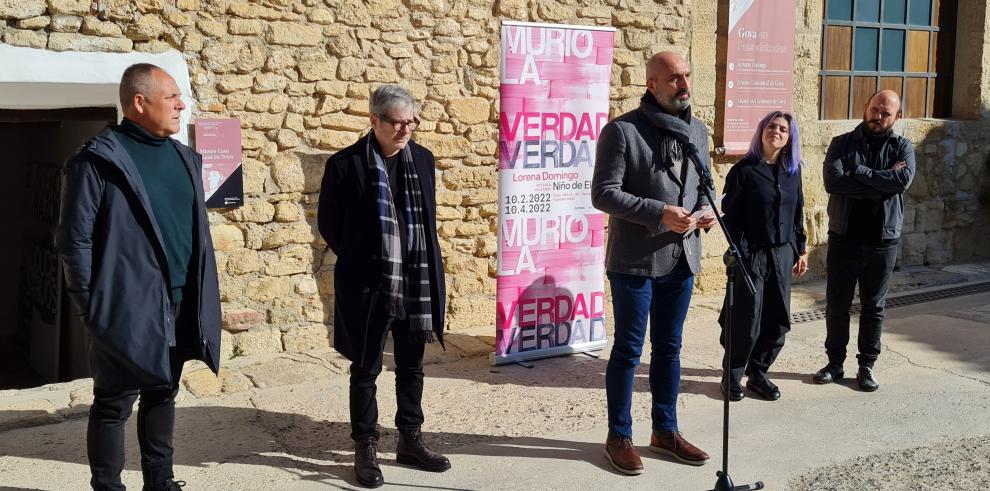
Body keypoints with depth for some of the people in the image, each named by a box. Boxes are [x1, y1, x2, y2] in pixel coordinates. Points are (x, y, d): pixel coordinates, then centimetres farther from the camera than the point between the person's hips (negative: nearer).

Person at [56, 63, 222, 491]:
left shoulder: (185, 158, 12)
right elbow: (74, 240, -9)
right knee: (114, 403, 4)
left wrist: (200, 297, 12)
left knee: (162, 394, 17)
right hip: (128, 307, -7)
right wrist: (91, 305, -10)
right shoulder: (98, 160, -9)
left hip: (180, 307, 7)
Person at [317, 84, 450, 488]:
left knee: (411, 365, 13)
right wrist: (361, 261, 4)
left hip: (416, 281, 4)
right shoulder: (346, 164, -9)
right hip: (368, 284, -4)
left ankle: (410, 440, 27)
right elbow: (329, 224, -1)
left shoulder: (422, 159, 5)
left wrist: (425, 267, 10)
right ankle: (365, 449, 17)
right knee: (366, 369, 6)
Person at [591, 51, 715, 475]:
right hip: (635, 260, -6)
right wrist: (660, 213, -23)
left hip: (681, 258, 6)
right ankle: (619, 437, 17)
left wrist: (706, 209, -4)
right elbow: (603, 193, -15)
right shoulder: (622, 131, -11)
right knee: (628, 350, 3)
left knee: (669, 348, 15)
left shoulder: (697, 131, 10)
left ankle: (665, 431, 28)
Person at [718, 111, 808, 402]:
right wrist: (736, 254, -11)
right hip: (751, 255, -5)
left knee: (778, 322, 5)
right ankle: (733, 375, 16)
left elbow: (798, 213, 16)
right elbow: (730, 215, -7)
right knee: (747, 322, -2)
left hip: (782, 255, 5)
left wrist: (801, 250, 13)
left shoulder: (792, 171, 9)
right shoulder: (743, 170, -7)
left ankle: (758, 374, 21)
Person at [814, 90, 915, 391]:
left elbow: (903, 180, -18)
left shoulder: (902, 148, 3)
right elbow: (832, 182, -17)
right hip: (844, 238, 0)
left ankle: (867, 366, 20)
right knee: (837, 304, 7)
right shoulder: (842, 144, 1)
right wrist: (882, 181, -16)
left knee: (874, 307, 9)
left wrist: (856, 171, -16)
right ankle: (835, 363, 21)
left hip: (883, 241, 0)